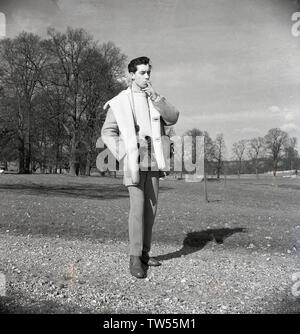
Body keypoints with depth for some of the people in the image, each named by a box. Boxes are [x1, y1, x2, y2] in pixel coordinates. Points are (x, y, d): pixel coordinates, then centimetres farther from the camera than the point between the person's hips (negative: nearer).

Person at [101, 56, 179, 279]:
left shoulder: (156, 99, 13)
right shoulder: (120, 102, 2)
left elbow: (172, 118, -2)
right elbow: (108, 132, 3)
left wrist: (155, 97, -13)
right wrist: (121, 155, -8)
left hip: (153, 160, 5)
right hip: (133, 159, -5)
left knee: (151, 207, 6)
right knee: (138, 205, -15)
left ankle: (144, 253, 16)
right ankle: (135, 258, -10)